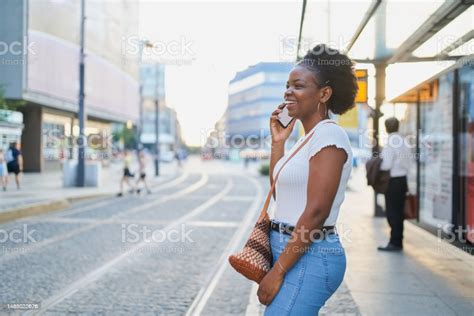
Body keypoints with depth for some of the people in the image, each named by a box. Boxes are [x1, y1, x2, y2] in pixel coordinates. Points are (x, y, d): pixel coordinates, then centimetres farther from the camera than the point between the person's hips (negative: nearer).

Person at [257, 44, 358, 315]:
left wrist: (277, 271, -18)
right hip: (292, 250, 9)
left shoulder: (329, 135, -14)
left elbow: (316, 211, -20)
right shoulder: (308, 138, 14)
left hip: (309, 257, -9)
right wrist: (278, 141, 11)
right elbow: (280, 192, 19)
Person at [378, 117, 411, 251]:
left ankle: (395, 242, 0)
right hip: (403, 179, 8)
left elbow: (386, 165, -18)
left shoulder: (390, 142, -16)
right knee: (399, 212, 14)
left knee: (392, 213, -2)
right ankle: (398, 241, 21)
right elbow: (407, 163, 12)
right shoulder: (404, 141, 9)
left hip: (393, 181, -8)